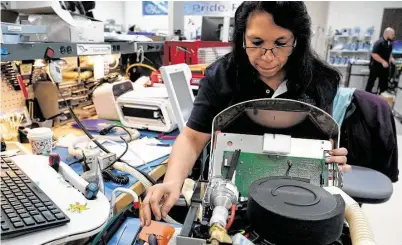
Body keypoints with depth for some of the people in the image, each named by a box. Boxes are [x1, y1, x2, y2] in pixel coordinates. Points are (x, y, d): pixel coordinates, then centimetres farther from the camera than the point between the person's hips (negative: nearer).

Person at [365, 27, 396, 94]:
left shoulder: (390, 43, 6)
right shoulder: (379, 42, -18)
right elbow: (374, 54, -24)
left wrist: (391, 58, 3)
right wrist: (383, 61, -27)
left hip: (385, 66, 8)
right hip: (376, 66, -8)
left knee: (384, 83, 12)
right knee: (371, 81, 3)